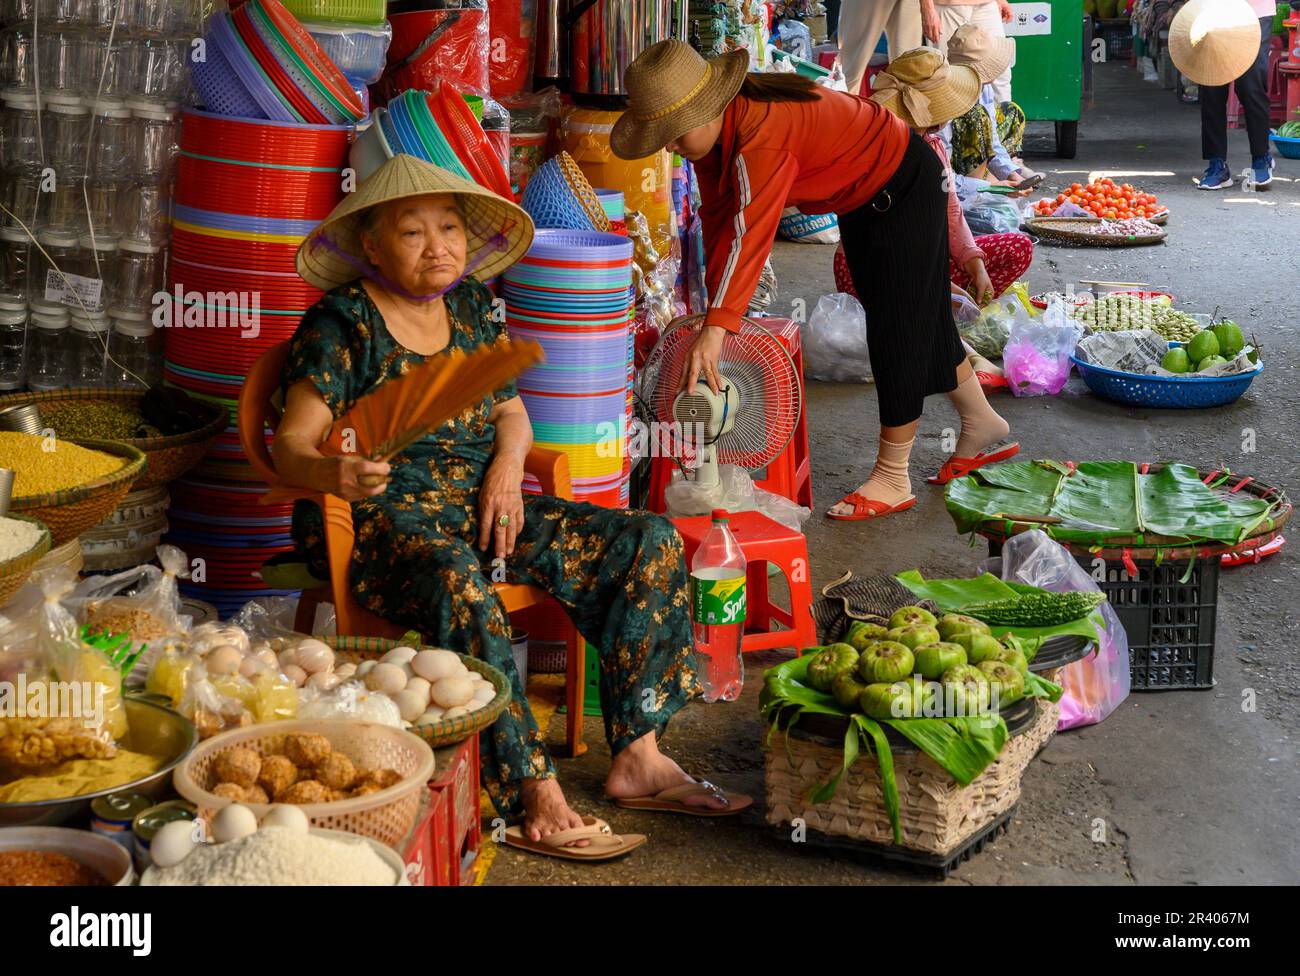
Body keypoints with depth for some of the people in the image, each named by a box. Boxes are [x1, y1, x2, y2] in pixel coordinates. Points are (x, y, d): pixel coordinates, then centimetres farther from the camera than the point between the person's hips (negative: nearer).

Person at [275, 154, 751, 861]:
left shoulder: (475, 305, 13)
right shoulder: (341, 324, -5)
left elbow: (510, 411, 21)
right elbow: (291, 445, -12)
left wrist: (508, 460, -2)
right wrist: (332, 473, -36)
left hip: (481, 506, 7)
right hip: (383, 519, -6)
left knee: (649, 543, -9)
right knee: (459, 587, -41)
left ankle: (637, 756, -11)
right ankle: (533, 800, -36)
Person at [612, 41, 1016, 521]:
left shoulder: (761, 130, -39)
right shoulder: (716, 128, -11)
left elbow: (749, 233, -46)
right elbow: (717, 216, -3)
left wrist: (715, 327, -51)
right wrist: (715, 302, -4)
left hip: (905, 188, -10)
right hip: (862, 198, 10)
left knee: (897, 329, -5)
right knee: (923, 320, 21)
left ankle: (893, 480, 4)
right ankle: (980, 422, 39)